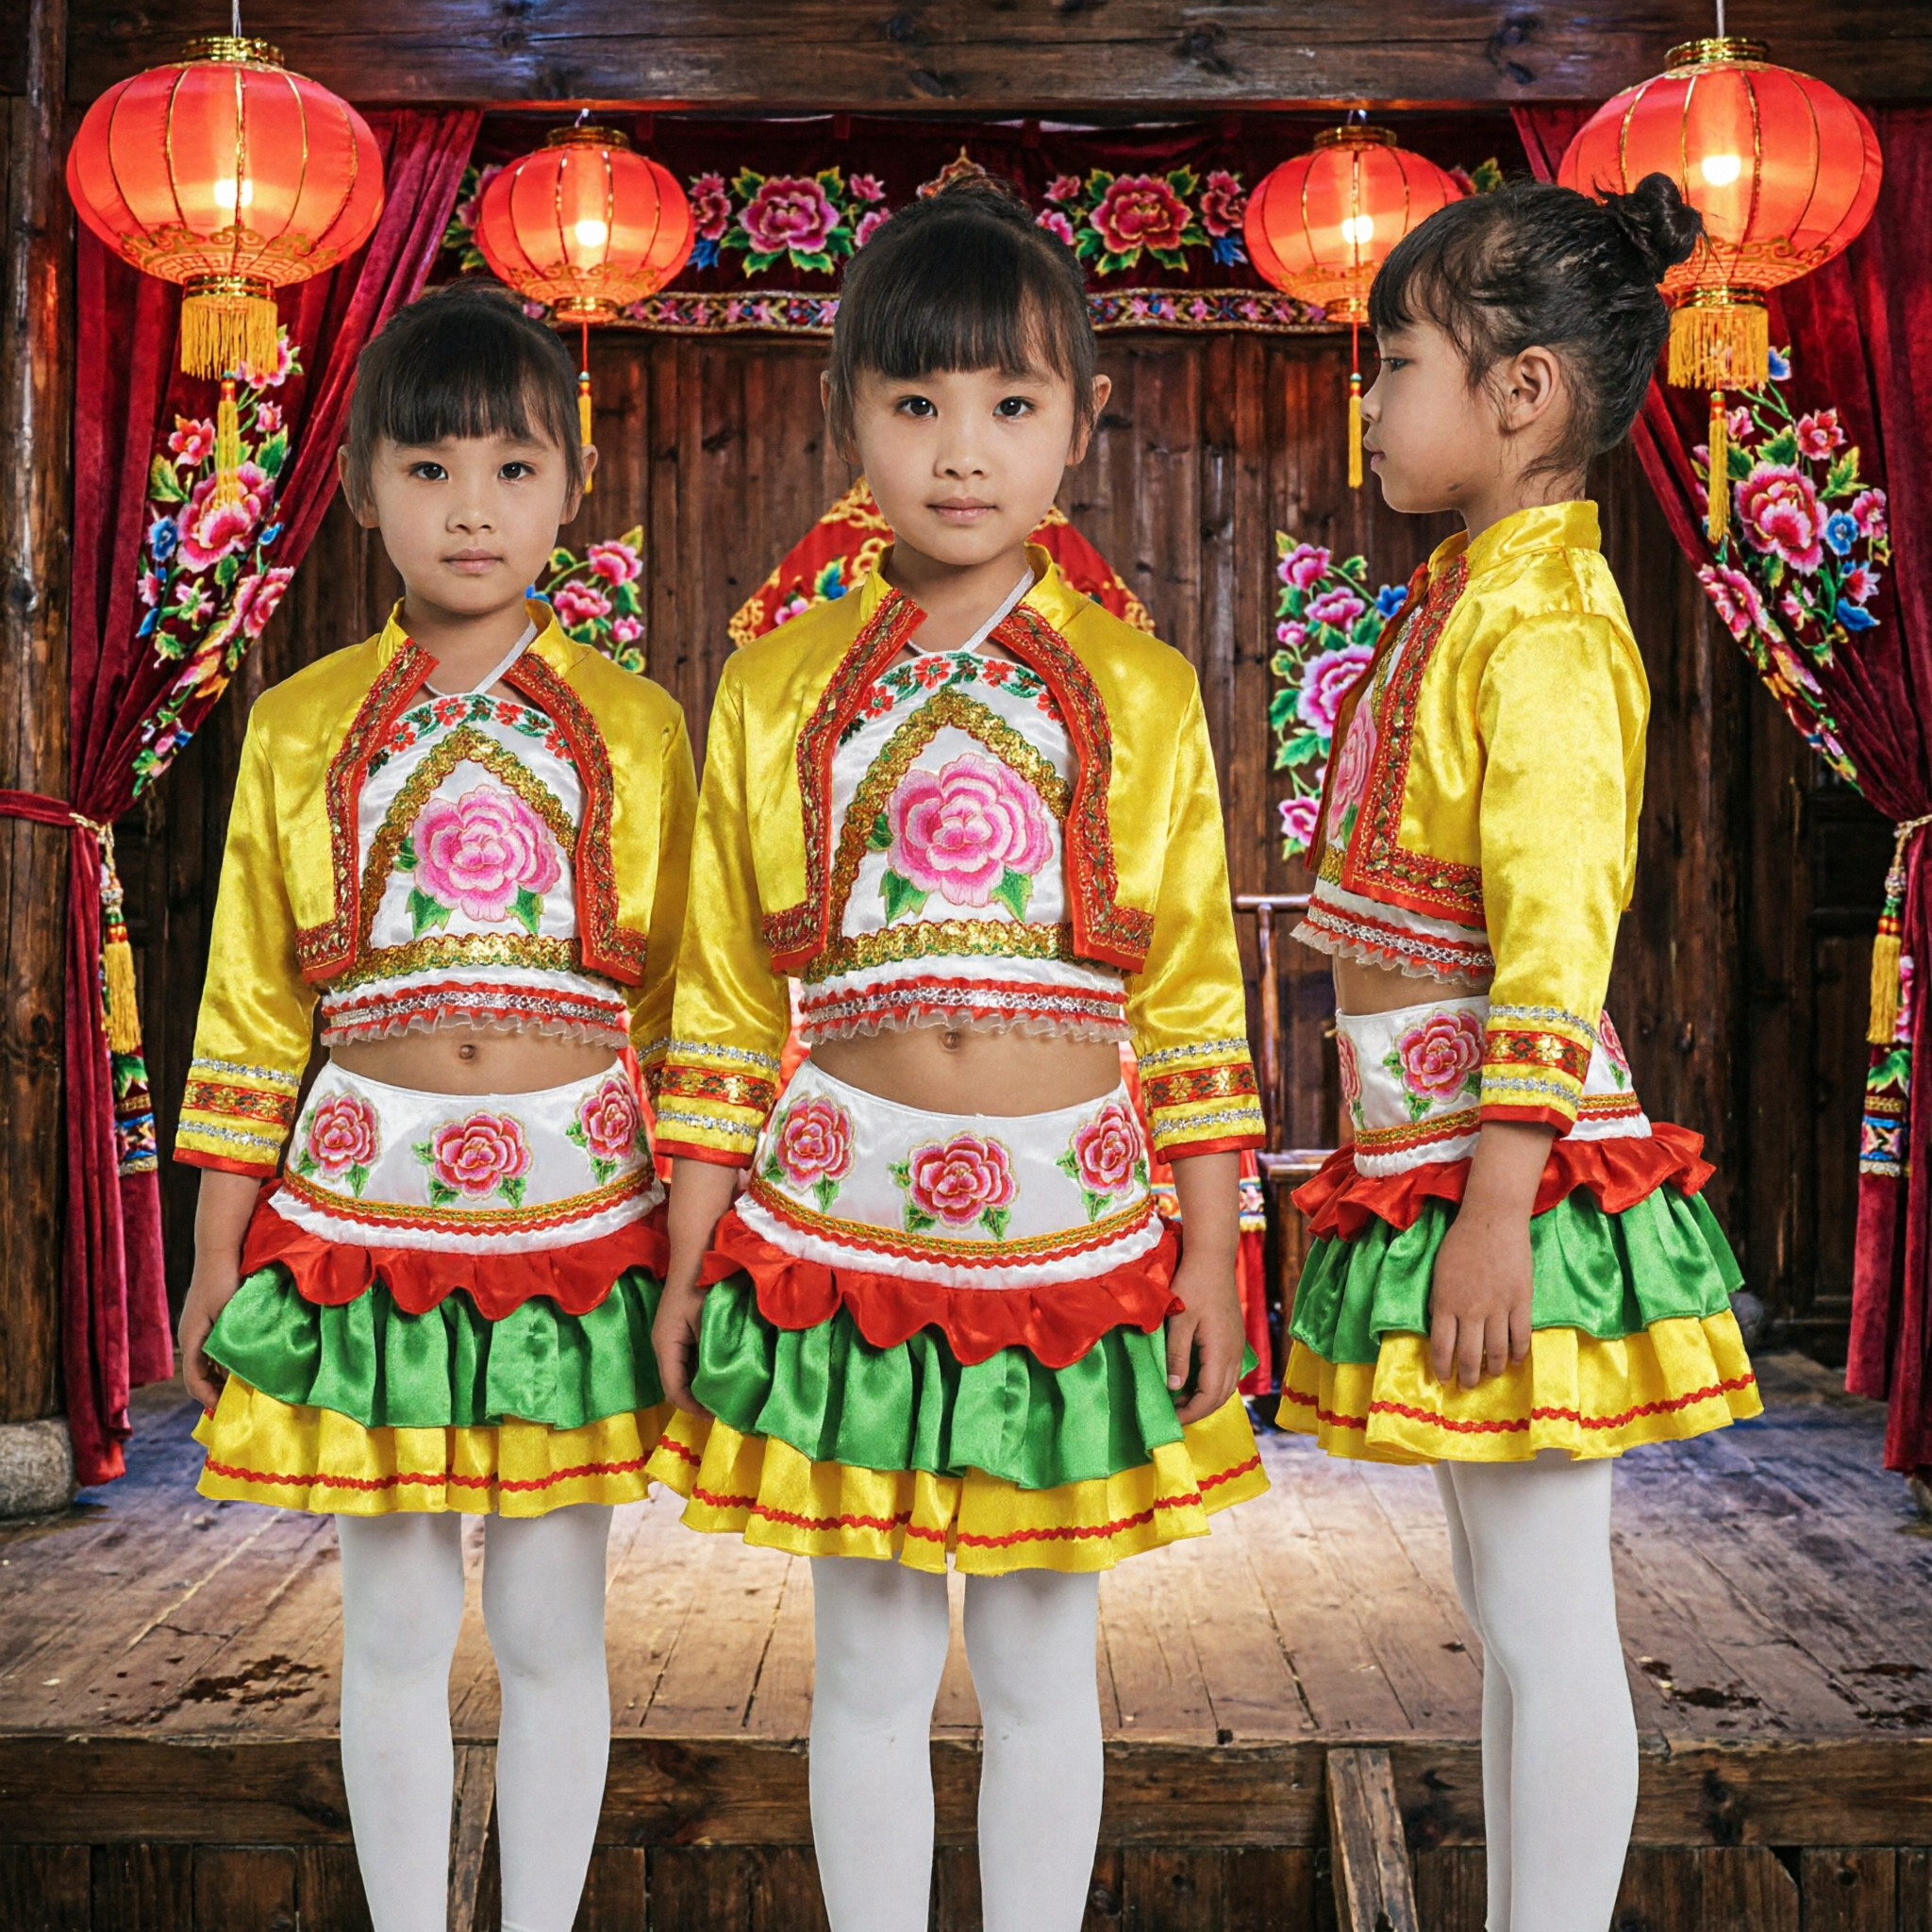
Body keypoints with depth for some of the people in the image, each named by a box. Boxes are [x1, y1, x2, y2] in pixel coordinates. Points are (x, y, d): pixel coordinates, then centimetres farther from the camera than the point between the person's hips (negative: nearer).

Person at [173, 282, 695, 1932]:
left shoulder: (634, 728, 2)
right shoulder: (300, 729, 3)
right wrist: (219, 1254, 4)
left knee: (552, 1627, 8)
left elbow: (684, 1005, 3)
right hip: (361, 1207, 1)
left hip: (577, 1205, 0)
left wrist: (695, 1240, 1)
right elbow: (252, 1007, 5)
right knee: (395, 1625, 9)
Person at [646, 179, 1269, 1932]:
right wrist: (690, 1255, 3)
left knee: (1043, 1662, 11)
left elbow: (1195, 997, 3)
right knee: (870, 1667, 10)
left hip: (1072, 1224, 0)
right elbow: (724, 997, 5)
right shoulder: (775, 690, 2)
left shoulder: (1140, 694, 1)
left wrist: (1210, 1255, 0)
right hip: (842, 1216, 0)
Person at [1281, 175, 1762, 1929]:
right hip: (1429, 1160, 10)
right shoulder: (1472, 597, 14)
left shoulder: (1544, 621, -16)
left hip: (1512, 1165, -10)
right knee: (1503, 1602, 18)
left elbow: (1557, 941, -22)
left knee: (1547, 1621, -1)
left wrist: (1499, 1199, -23)